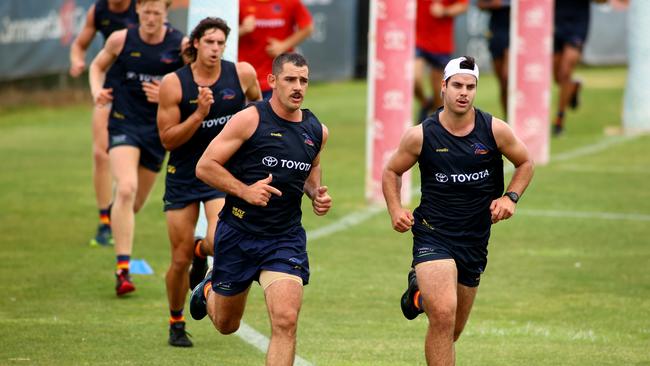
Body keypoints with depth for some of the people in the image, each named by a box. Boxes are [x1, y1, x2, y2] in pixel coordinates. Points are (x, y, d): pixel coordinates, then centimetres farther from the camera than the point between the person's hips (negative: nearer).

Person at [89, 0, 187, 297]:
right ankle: (123, 269, -23)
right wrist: (97, 90, -5)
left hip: (159, 128, 2)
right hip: (124, 124, -2)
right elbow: (98, 65, 15)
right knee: (126, 189, -23)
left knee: (136, 201, 13)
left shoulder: (181, 46, -6)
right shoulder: (121, 40, -3)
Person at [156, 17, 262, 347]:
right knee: (180, 260, 3)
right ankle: (176, 324, 25)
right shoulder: (173, 84, -11)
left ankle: (202, 253, 13)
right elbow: (167, 139, -10)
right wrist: (200, 114, -22)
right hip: (184, 175, 0)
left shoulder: (242, 74, -6)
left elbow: (259, 104, 17)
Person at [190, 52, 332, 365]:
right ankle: (209, 289, 53)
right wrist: (245, 190, -22)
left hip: (286, 239, 2)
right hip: (238, 233, -2)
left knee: (286, 321, -18)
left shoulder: (317, 130, 3)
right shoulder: (250, 119, -11)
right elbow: (205, 166, -11)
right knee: (226, 325, 17)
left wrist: (317, 193, 3)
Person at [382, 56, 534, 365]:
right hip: (433, 233, -3)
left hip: (475, 240, 4)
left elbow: (525, 163, 12)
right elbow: (391, 171, 9)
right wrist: (395, 210, -7)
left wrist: (511, 197, -5)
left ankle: (422, 292, 48)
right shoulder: (420, 136, -7)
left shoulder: (495, 130, -4)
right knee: (444, 315, -26)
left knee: (453, 330, 16)